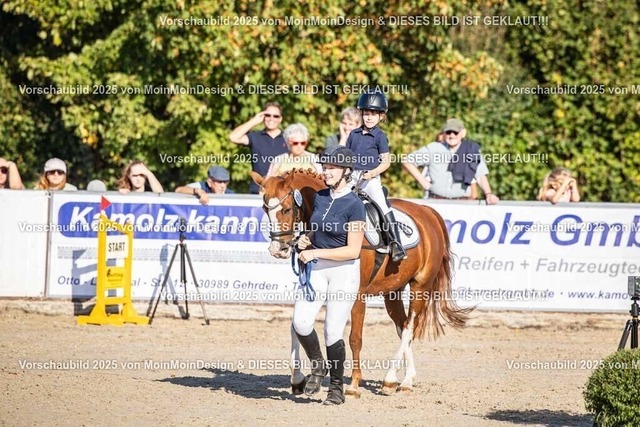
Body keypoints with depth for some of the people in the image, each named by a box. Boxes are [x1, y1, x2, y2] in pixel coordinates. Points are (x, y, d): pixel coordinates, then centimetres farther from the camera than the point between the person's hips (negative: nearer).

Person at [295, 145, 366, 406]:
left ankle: (337, 387, 13)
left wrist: (315, 253, -20)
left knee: (333, 332, -5)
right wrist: (305, 240, 0)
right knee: (300, 323, -11)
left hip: (344, 270, -6)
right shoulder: (320, 197, 7)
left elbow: (353, 250, -17)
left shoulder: (354, 205, -13)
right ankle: (317, 367, 15)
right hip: (317, 269, 6)